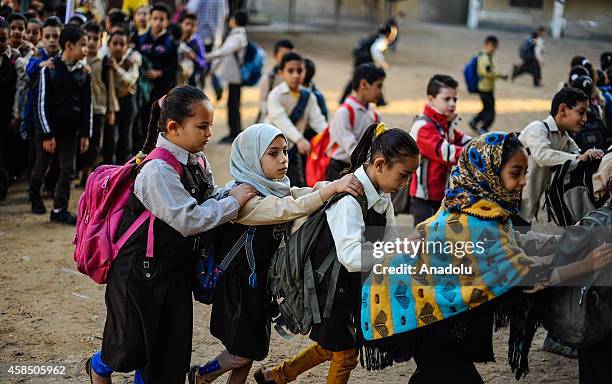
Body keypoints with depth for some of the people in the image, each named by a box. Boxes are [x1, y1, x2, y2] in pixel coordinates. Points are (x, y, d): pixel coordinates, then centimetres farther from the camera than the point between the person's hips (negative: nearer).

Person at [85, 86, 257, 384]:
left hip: (176, 271, 8)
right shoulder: (158, 170, -25)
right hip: (140, 272, -7)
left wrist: (240, 191, -4)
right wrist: (233, 202, -21)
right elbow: (188, 220, -29)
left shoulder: (197, 162, 2)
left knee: (172, 347, 9)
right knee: (133, 347, 6)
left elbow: (212, 200, 14)